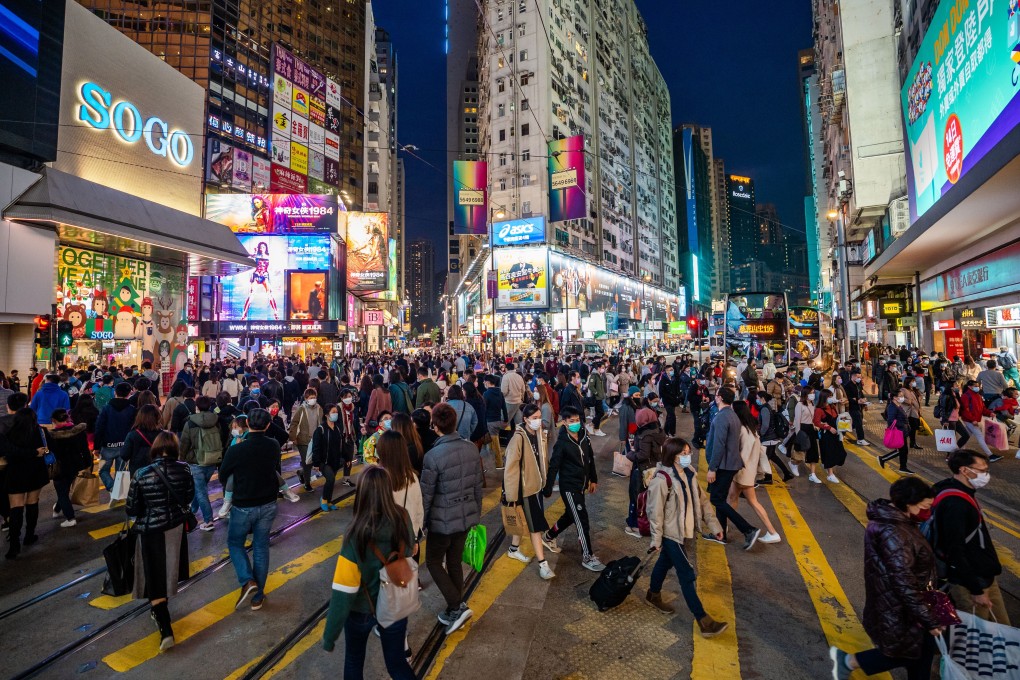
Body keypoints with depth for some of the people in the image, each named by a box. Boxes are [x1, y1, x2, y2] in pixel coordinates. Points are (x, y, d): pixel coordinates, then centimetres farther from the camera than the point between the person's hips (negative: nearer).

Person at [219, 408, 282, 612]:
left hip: (244, 507, -3)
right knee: (261, 548, 14)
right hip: (268, 505, 3)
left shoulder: (236, 450, -21)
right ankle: (258, 597, 22)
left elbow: (222, 475, -2)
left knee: (235, 542, 21)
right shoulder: (274, 446, -9)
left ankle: (247, 581, 4)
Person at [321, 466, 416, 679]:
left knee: (353, 660, 28)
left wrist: (329, 634, -11)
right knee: (396, 662, 24)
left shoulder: (357, 534, -29)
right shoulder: (403, 519, -19)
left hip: (361, 610, -2)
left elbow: (343, 592, -23)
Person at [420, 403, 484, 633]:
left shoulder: (433, 456, -23)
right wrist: (477, 513, 17)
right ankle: (454, 611, 31)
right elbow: (478, 486, 5)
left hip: (443, 519, -6)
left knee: (433, 561, 15)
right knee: (455, 562, 19)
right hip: (466, 515, 6)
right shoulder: (471, 448, -5)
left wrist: (419, 522, -1)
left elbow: (426, 495, -15)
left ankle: (457, 607, 9)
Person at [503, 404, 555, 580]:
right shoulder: (518, 438, -24)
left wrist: (545, 478, 15)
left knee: (524, 520, 21)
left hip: (536, 484, 7)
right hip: (524, 487, -7)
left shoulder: (539, 434, -1)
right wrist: (511, 494, -20)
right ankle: (543, 563, 11)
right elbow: (510, 468, -22)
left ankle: (514, 549, 41)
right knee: (536, 524, 0)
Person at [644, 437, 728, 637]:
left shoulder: (689, 473, -2)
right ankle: (704, 622, 9)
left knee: (665, 562, 25)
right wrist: (656, 541, -16)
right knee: (687, 575, -2)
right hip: (670, 532, -8)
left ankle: (653, 596, 47)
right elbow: (655, 512, -21)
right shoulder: (662, 479, -26)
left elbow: (702, 500, 6)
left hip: (682, 530, 8)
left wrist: (714, 525, 4)